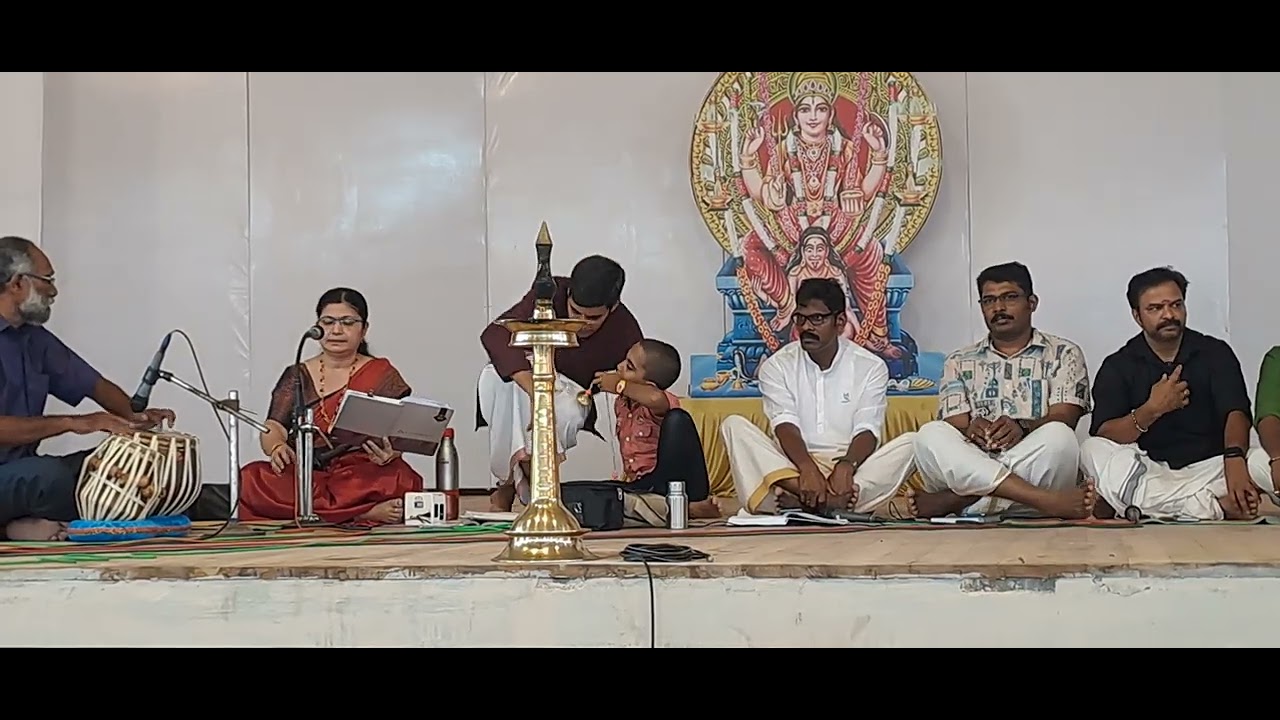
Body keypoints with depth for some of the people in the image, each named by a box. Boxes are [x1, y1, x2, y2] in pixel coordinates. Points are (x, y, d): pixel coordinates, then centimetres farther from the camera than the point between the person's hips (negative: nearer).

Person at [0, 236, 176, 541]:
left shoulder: (35, 338, 11)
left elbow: (94, 384, 17)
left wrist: (135, 417, -3)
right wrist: (71, 423, -24)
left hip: (25, 471, 8)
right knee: (48, 475, -36)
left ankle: (30, 525, -13)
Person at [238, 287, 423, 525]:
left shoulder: (382, 375, 13)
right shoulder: (297, 376, 18)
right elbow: (272, 429, 5)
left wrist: (389, 454, -21)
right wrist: (277, 447, -20)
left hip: (365, 476, -3)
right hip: (305, 477, 3)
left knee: (398, 480, -37)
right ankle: (366, 511, -33)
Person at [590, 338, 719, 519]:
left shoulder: (656, 404, -12)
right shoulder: (621, 403, 12)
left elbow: (655, 398, -41)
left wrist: (620, 385, -24)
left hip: (667, 481, -6)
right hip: (638, 485, 6)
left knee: (677, 419, -29)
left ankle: (697, 502, -26)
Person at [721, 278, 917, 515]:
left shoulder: (871, 367, 5)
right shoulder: (777, 366, 4)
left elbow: (867, 430, -7)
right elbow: (785, 426, -10)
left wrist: (846, 466, -29)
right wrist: (808, 468, -31)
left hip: (854, 469, 0)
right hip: (792, 468, 0)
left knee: (911, 443, -25)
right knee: (734, 425, -22)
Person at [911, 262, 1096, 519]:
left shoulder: (1063, 353, 15)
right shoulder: (959, 362, 20)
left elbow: (1063, 419, 0)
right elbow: (955, 426, 7)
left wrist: (1023, 427, -22)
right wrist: (970, 430, -19)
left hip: (1037, 469, -1)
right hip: (969, 471, 1)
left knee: (1058, 437, -33)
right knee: (931, 435, -29)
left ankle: (952, 501, -32)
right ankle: (1048, 500, -40)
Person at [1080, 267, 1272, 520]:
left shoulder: (1215, 353, 7)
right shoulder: (1118, 366, 5)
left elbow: (1236, 413, -10)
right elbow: (1102, 436, -9)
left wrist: (1235, 462, -31)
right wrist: (1151, 410, -25)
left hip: (1209, 467, 0)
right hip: (1148, 474, 0)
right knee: (1093, 451, -30)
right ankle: (1213, 507, -36)